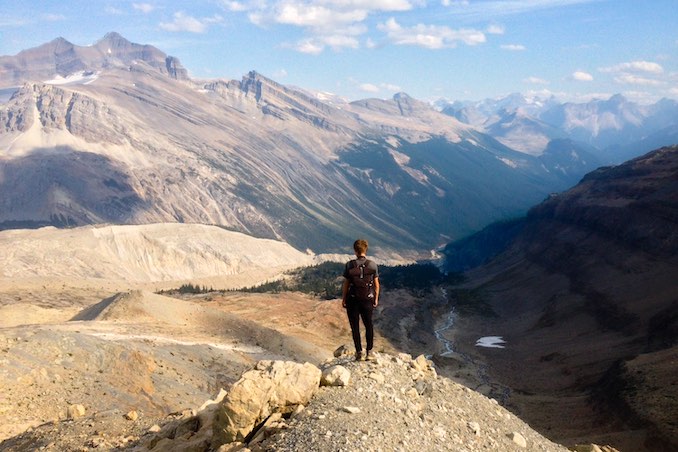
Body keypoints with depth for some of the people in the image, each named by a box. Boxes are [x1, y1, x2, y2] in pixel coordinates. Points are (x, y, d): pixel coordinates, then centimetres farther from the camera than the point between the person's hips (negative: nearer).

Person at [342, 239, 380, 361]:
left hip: (352, 300, -2)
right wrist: (376, 298, 10)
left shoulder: (349, 265, -9)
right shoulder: (373, 265, -5)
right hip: (368, 300, 2)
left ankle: (359, 352, 8)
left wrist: (343, 299, 3)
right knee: (369, 325, 16)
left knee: (355, 326, 8)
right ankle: (369, 352, 11)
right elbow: (376, 284, -1)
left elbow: (345, 284, -7)